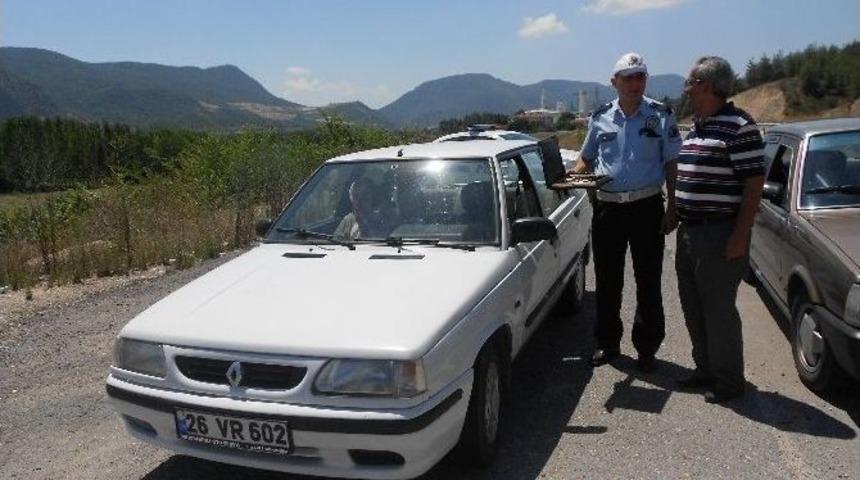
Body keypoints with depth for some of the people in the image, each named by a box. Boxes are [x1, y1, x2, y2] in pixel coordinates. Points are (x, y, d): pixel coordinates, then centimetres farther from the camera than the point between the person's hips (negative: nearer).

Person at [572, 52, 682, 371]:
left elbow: (671, 164, 1)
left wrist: (672, 208, -5)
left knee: (648, 282, 5)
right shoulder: (600, 117, 8)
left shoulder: (661, 115, 1)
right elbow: (587, 158, 18)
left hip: (647, 206, -2)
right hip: (607, 207, 2)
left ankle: (646, 347, 20)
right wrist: (574, 175, -4)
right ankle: (608, 343, 26)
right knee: (607, 281, 11)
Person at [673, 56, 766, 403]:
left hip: (720, 234, -9)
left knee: (718, 309, -1)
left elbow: (754, 183, -16)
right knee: (693, 306, 15)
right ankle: (706, 368, 30)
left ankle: (729, 379, 14)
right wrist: (676, 217, 18)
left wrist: (740, 236, -20)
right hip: (689, 231, 9)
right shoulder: (696, 127, 15)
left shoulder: (738, 126, -13)